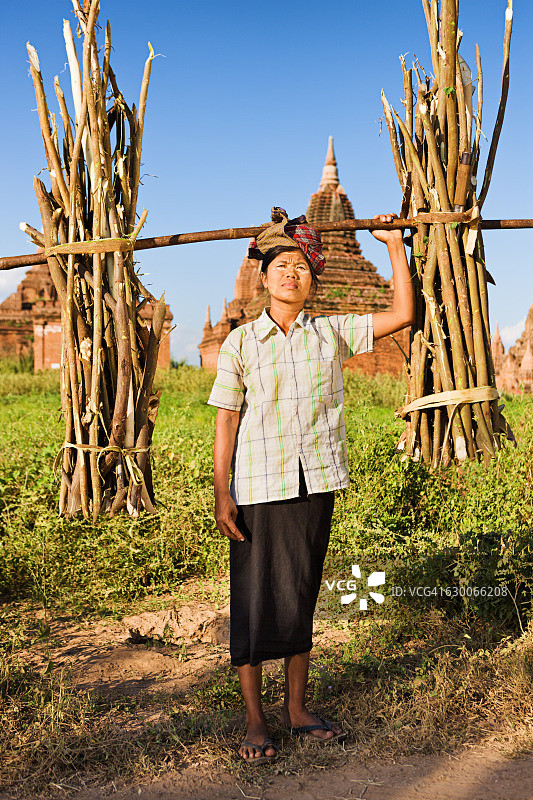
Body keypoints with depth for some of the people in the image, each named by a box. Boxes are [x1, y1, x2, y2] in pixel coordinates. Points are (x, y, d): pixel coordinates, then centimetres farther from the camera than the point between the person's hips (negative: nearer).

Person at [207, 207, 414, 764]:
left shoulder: (332, 333, 6)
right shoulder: (240, 343, 0)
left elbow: (403, 315, 7)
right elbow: (226, 422, -1)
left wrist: (394, 244, 8)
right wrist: (221, 495, -6)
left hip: (314, 485, 2)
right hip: (258, 487, -2)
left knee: (301, 595, 12)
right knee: (254, 598, 2)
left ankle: (296, 707, 26)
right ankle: (254, 720, 16)